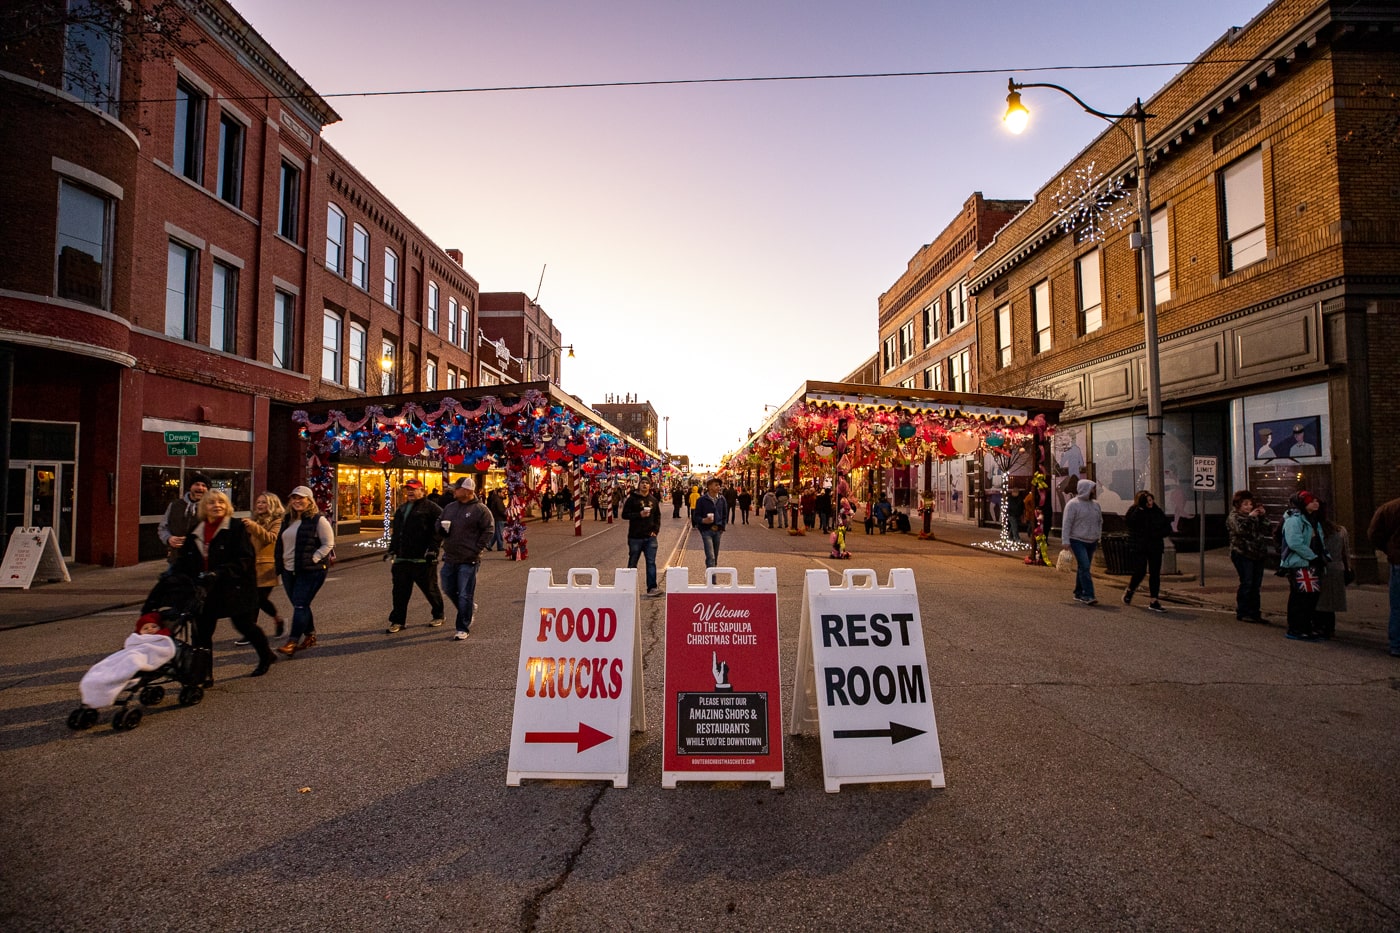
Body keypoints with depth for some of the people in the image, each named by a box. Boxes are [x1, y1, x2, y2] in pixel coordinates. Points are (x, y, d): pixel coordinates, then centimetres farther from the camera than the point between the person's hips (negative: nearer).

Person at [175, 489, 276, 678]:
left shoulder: (237, 528, -9)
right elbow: (185, 560, 13)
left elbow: (245, 559, -17)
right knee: (202, 631, 4)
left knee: (244, 624, 8)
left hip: (235, 587, -5)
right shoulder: (195, 532, 9)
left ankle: (266, 656, 30)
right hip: (206, 590, 5)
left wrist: (219, 573, -27)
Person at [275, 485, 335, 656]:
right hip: (288, 570, 7)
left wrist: (313, 559, -17)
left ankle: (293, 642, -8)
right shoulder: (288, 520, 13)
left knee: (300, 605, -9)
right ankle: (310, 636, 24)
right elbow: (282, 544, 23)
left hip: (311, 571, -7)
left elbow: (328, 544, -10)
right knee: (299, 605, 12)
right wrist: (280, 562, 12)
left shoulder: (318, 520, -9)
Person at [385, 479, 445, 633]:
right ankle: (398, 621, 15)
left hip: (423, 559, -6)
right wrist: (392, 550, 19)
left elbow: (438, 531, -13)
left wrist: (432, 549, -20)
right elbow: (395, 532, 26)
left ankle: (438, 615, 24)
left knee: (430, 589, 7)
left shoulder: (430, 508, -7)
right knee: (400, 591, 7)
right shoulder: (401, 509, 18)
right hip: (402, 558, 7)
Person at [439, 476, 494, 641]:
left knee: (465, 595, -1)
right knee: (448, 590, 17)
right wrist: (443, 528, -4)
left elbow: (488, 531, -9)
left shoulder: (480, 509, -10)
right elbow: (439, 525, 19)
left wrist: (477, 548, -12)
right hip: (449, 558, 7)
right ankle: (469, 608, 40)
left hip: (468, 560, -7)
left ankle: (463, 629, 10)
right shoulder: (450, 507, 10)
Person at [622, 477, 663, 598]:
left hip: (650, 537, 3)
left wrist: (656, 530, 2)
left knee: (651, 562, 0)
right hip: (635, 537, -3)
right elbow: (625, 514, -7)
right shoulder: (632, 499, -3)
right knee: (632, 563, 7)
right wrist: (639, 514, -19)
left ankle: (652, 587, 3)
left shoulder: (653, 500, 10)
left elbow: (657, 516, 15)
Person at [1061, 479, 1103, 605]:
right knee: (1084, 567, -14)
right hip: (1078, 541, -7)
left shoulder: (1095, 505, 12)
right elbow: (1066, 523, -12)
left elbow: (1100, 522, 22)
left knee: (1084, 568, 12)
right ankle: (1088, 595, -15)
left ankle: (1079, 593, 21)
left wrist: (1098, 536, 15)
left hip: (1091, 542, 7)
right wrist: (1066, 541, -16)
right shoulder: (1073, 504, -9)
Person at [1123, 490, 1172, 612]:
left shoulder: (1157, 511, 7)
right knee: (1140, 572, -9)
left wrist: (1156, 535, -7)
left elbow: (1168, 528, 10)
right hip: (1138, 548, -4)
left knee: (1155, 574, 0)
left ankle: (1154, 602, 4)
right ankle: (1129, 591, 19)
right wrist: (1140, 508, -23)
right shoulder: (1134, 510, -3)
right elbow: (1129, 521, -24)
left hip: (1155, 547, 4)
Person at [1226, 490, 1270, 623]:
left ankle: (1254, 613, 13)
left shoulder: (1255, 516, 19)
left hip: (1258, 554, 7)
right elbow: (1240, 529, -19)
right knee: (1246, 583, -9)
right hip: (1242, 553, -7)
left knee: (1256, 585, 7)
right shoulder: (1234, 517, -1)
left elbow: (1266, 530, 10)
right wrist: (1250, 517, -15)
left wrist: (1262, 517, 2)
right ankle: (1242, 613, -2)